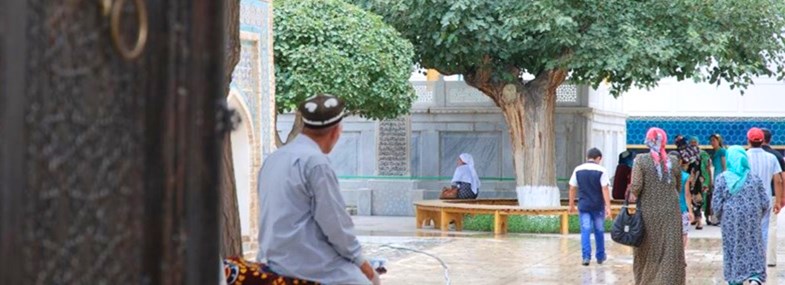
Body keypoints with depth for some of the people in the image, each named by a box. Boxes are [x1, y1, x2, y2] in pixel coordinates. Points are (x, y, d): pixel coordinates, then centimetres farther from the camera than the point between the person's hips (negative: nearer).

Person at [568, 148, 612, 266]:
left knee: (585, 231, 1)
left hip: (583, 205, 1)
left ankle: (586, 256, -10)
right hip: (598, 206, -1)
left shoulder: (578, 170, 3)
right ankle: (600, 256, 24)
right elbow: (605, 190, -11)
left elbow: (572, 188, 6)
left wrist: (571, 204, 15)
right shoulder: (601, 171, -6)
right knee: (599, 231, 13)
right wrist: (608, 207, -10)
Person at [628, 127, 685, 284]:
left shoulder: (641, 159, -6)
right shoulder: (673, 161, 2)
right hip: (670, 213, 1)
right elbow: (678, 187, 10)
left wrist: (632, 196, 2)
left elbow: (636, 185, -16)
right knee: (670, 253, 1)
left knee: (647, 252, 14)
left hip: (647, 212, 0)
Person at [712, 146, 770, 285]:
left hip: (731, 222, 0)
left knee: (733, 251, 10)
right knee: (754, 249, 7)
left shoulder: (722, 178, -5)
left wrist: (720, 218, 12)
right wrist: (757, 217, 15)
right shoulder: (755, 178, -1)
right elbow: (765, 202, -1)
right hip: (752, 221, 1)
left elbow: (717, 204, -5)